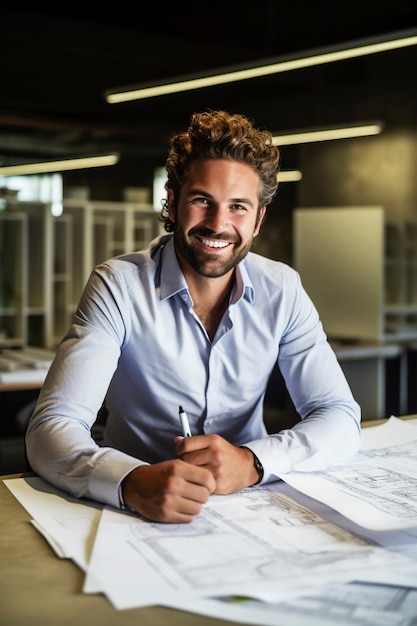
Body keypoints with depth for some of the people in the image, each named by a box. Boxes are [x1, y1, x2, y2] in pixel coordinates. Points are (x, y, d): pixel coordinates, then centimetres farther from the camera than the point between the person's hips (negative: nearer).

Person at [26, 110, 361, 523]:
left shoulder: (282, 291, -3)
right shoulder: (118, 287, -12)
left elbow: (341, 419, -6)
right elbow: (50, 430, -19)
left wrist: (251, 462, -25)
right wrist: (133, 483, -39)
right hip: (137, 512, -1)